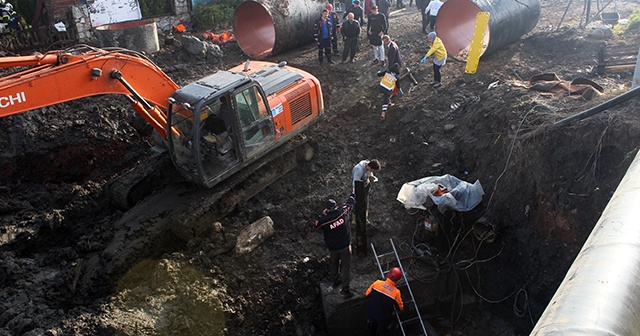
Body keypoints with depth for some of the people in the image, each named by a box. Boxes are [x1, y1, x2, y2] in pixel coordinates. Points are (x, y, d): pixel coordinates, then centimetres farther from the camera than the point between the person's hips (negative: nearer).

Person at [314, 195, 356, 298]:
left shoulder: (324, 220, -20)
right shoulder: (343, 212, -17)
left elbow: (316, 225, 2)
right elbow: (349, 203, 4)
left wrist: (322, 214, 0)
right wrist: (352, 197, 24)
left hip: (333, 248, 1)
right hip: (345, 246, -1)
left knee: (333, 265, 24)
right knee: (345, 266, 6)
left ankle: (335, 281, 43)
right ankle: (345, 288, 4)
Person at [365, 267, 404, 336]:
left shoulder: (377, 283, -18)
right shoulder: (396, 292, -22)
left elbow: (367, 294, -3)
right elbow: (400, 307, -6)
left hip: (371, 314, 2)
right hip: (384, 318, -2)